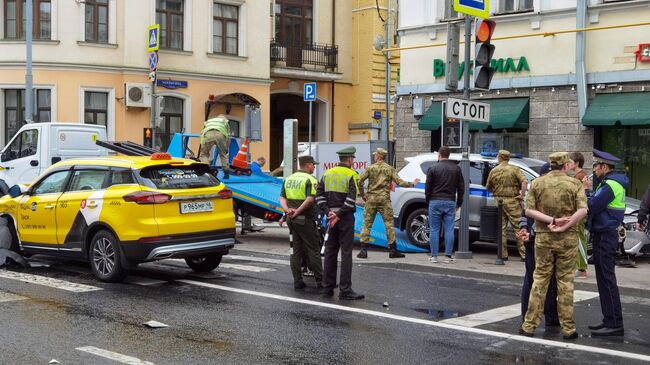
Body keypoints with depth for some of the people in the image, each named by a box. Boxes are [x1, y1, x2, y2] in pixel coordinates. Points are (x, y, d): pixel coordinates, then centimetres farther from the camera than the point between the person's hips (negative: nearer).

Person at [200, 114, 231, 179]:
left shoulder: (208, 121, 43)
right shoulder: (225, 121, 39)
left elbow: (202, 134, 36)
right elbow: (228, 136, 33)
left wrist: (202, 148, 39)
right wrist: (226, 149, 42)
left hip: (208, 134, 0)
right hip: (220, 134, 0)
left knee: (204, 154, 12)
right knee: (223, 154, 21)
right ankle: (226, 173, 19)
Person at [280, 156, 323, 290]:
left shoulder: (288, 179, 13)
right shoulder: (310, 180, -10)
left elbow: (282, 198, 4)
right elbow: (310, 199, -23)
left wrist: (287, 210, -11)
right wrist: (297, 212, -20)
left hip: (292, 219, 7)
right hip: (305, 219, -7)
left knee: (296, 250, 11)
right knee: (313, 251, 0)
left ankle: (297, 281, 11)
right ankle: (320, 280, 5)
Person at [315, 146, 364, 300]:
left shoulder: (327, 173, 11)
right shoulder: (351, 175, -7)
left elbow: (319, 195, 5)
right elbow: (351, 199, -17)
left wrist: (328, 212, -1)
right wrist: (338, 215, -15)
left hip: (331, 216, 6)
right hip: (346, 217, -6)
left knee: (330, 251, 12)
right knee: (346, 253, -4)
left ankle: (327, 287, 15)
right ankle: (345, 290, -5)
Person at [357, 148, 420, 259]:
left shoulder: (370, 168, 2)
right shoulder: (390, 169, 3)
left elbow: (359, 181, -6)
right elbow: (399, 182, -1)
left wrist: (362, 194, 7)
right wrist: (412, 184, 14)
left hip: (371, 199, 0)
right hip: (384, 200, 0)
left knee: (367, 224, 5)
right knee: (389, 225, 3)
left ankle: (363, 250, 1)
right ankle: (393, 251, 3)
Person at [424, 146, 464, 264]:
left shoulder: (433, 168, -3)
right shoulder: (456, 169, 6)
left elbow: (427, 187, -2)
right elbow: (461, 187, 9)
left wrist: (427, 200, 12)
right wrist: (459, 202, 18)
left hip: (435, 202, -2)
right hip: (450, 202, 2)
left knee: (434, 229, 4)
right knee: (449, 230, 3)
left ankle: (434, 256, 4)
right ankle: (448, 256, 0)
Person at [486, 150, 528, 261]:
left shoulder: (493, 171, 5)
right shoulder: (514, 169, -3)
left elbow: (488, 188, 13)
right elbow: (524, 181, -17)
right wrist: (522, 194, -10)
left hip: (498, 201, 3)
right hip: (512, 201, -2)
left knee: (501, 229, 8)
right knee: (518, 227, 1)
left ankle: (503, 254, 9)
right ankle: (524, 254, -1)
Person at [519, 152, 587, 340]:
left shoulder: (537, 183, 3)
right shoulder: (574, 184, -3)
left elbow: (529, 210, -5)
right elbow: (582, 210, -15)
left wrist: (551, 220, -9)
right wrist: (563, 227, -13)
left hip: (543, 237, 1)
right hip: (567, 239, -1)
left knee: (539, 280, 8)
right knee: (565, 282, 5)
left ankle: (529, 325, 9)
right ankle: (568, 328, 9)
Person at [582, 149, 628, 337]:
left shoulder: (610, 185, -17)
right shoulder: (614, 183, 16)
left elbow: (591, 207, -21)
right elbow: (600, 202, 15)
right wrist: (591, 190, 6)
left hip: (604, 236, -11)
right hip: (606, 234, 11)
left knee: (606, 279, -8)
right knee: (605, 279, 14)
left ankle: (614, 324, -6)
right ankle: (610, 320, 20)